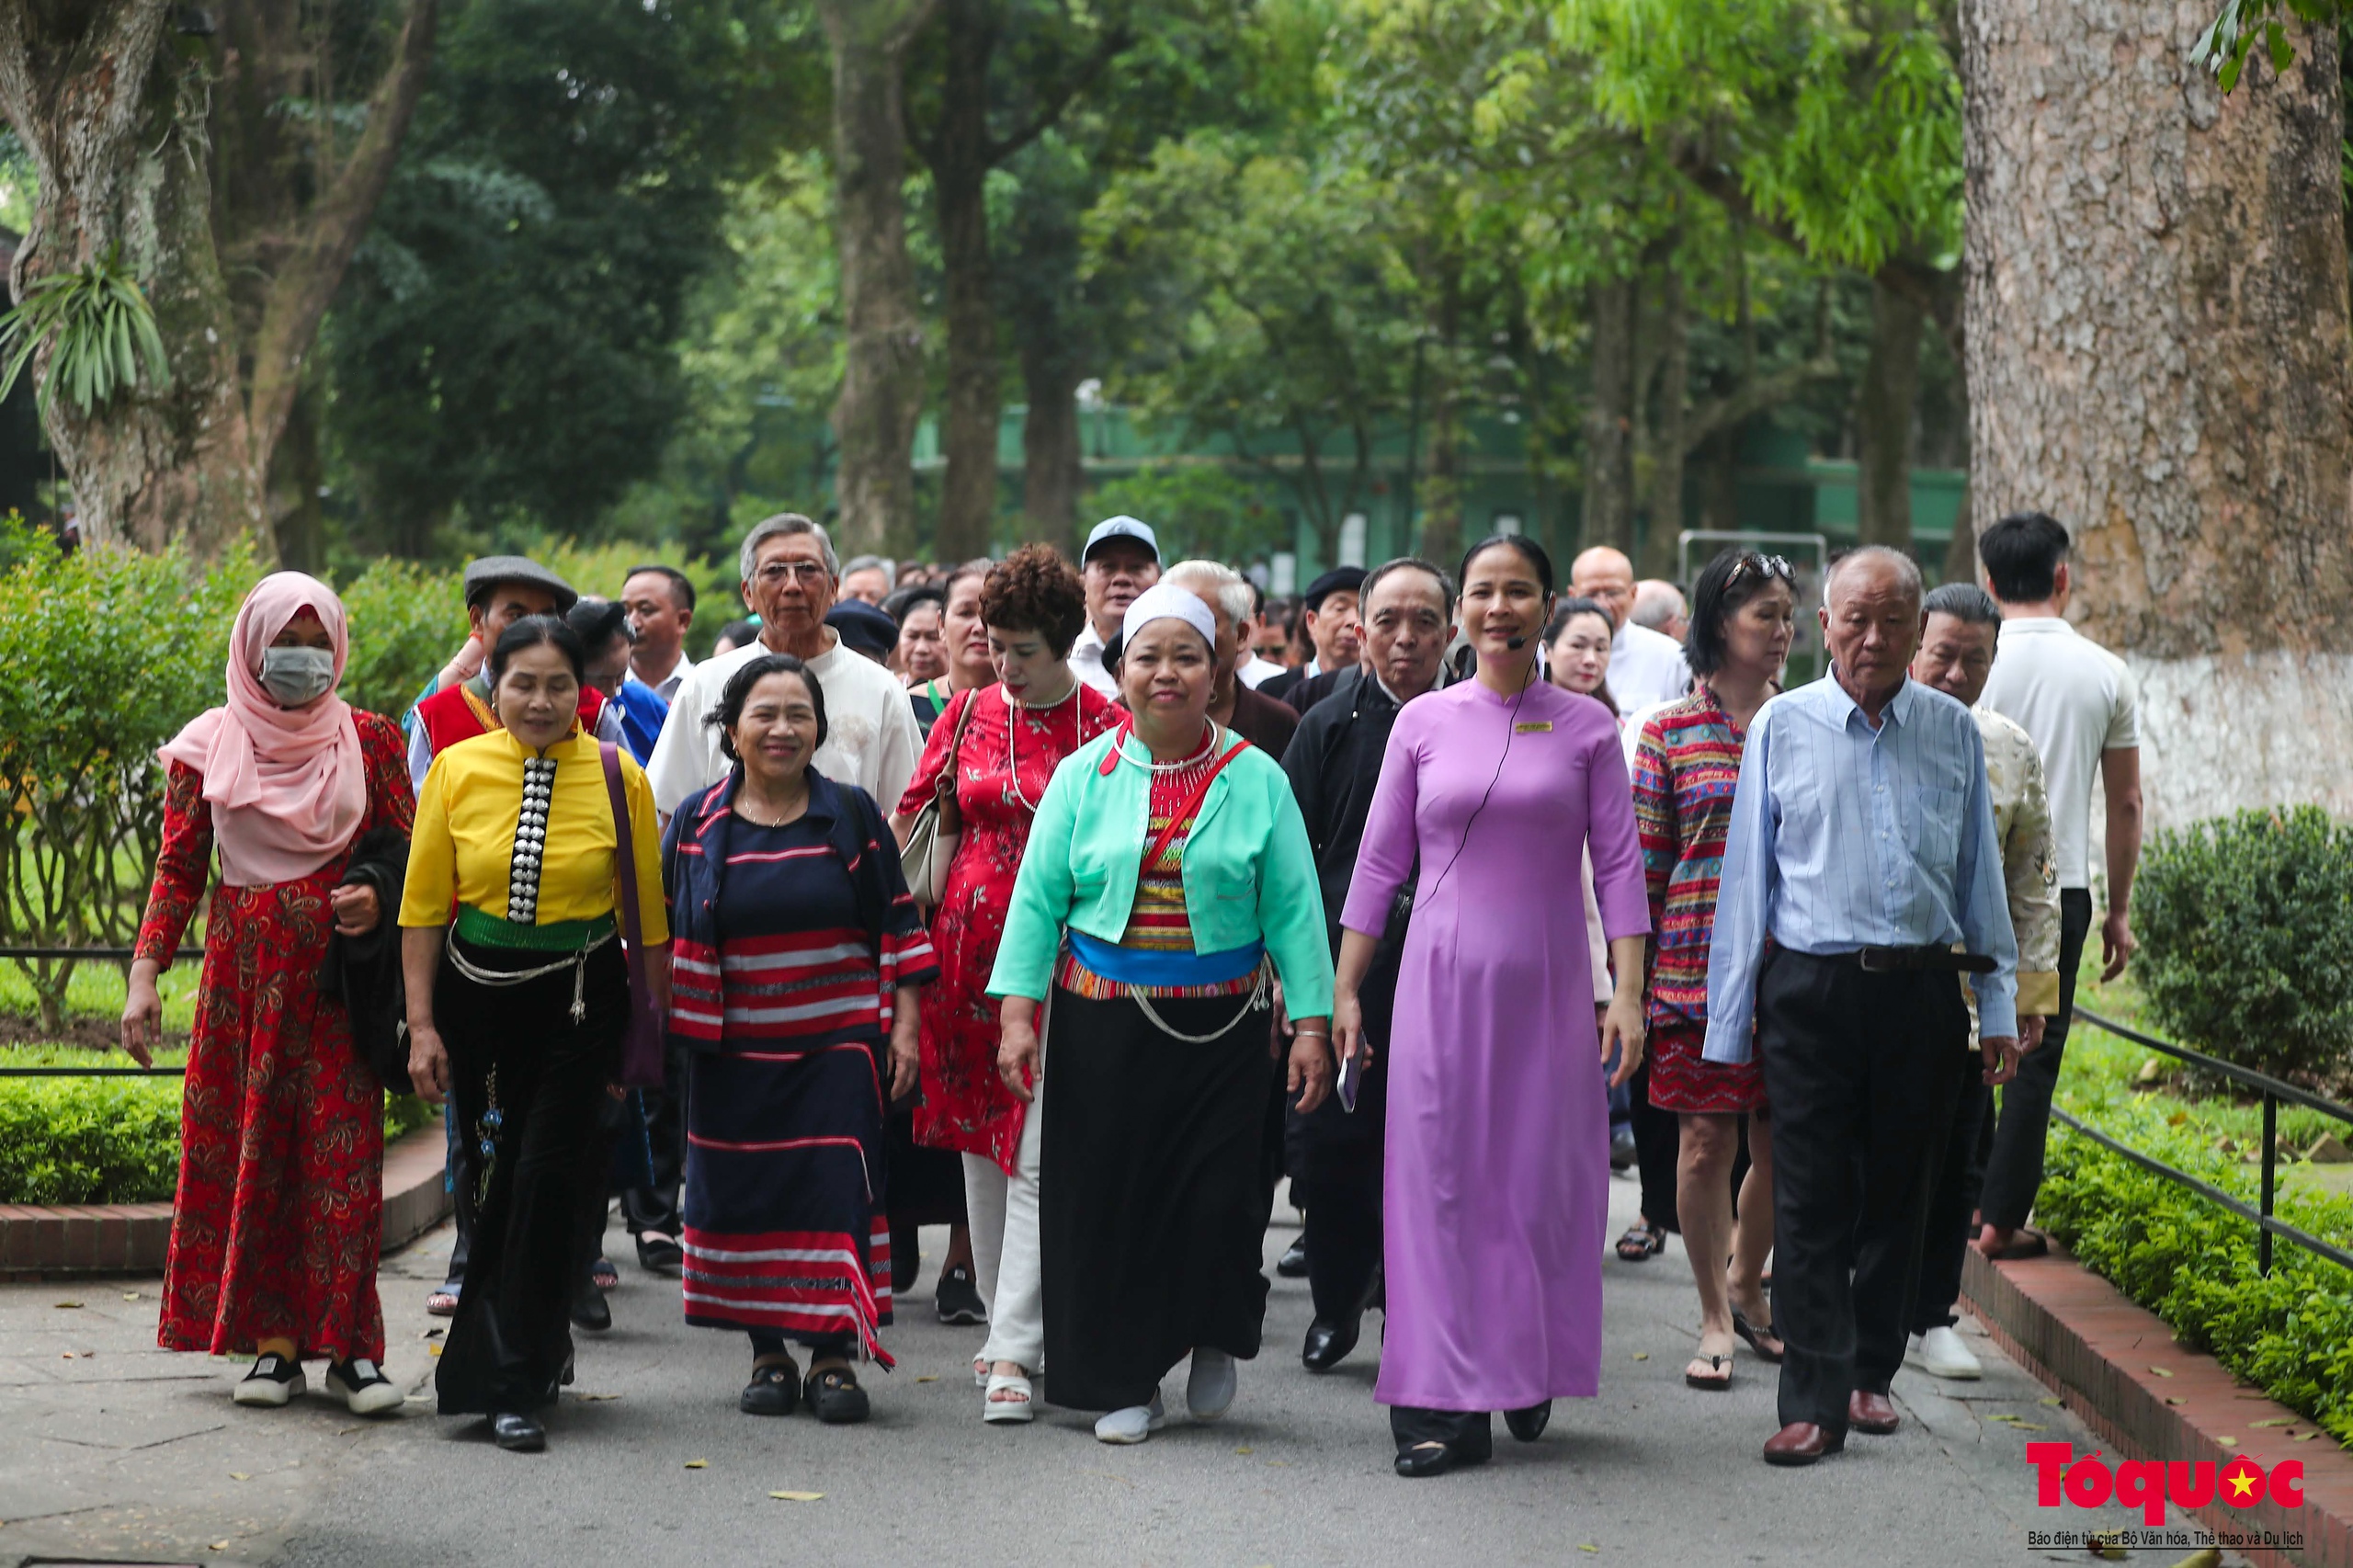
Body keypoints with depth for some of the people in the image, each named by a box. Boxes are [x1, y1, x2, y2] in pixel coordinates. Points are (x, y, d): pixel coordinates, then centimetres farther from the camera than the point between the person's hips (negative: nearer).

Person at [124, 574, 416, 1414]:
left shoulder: (367, 739, 6)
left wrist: (379, 896, -11)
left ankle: (346, 1345, -2)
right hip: (242, 970, 1)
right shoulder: (210, 744, 6)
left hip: (338, 973, -1)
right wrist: (145, 975, -2)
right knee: (248, 1153, 0)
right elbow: (179, 867, 6)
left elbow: (412, 849, 11)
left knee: (342, 1151, -6)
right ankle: (272, 1344, 5)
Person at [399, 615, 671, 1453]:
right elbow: (423, 905, 2)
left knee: (546, 1177, -11)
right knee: (490, 1179, 11)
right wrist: (422, 1024, -2)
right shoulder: (456, 771, -1)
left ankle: (512, 1384, -5)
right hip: (477, 996, 2)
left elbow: (649, 912, 1)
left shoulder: (618, 778, -4)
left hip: (579, 999, -2)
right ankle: (538, 1349, 32)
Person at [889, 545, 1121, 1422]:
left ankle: (1012, 1349, -10)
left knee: (1037, 1151, -10)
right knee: (979, 1139, 10)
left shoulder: (1105, 723, -3)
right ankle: (1007, 1319, 22)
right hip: (971, 940, 4)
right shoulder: (971, 708, 9)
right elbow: (910, 814, 12)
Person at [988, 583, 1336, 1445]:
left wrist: (1311, 1024, -5)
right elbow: (1038, 897, 4)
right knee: (1107, 1197, 3)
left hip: (1220, 1025, -1)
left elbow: (1292, 910, 0)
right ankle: (1125, 1383, 17)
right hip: (1102, 1024, 1)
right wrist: (1018, 1013, -4)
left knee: (1219, 1196, -5)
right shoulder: (1085, 775, 5)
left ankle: (1214, 1341, 24)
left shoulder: (1256, 780, 2)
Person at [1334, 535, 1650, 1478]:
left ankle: (1531, 1371, 23)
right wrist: (1344, 990, 6)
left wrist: (1629, 992, -5)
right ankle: (1444, 1406, 0)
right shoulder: (1424, 723, 4)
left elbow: (1618, 864, 2)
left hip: (1548, 981, 0)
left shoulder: (1586, 728, 3)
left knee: (1544, 1176, 3)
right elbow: (1380, 863, 8)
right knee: (1440, 1177, -2)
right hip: (1442, 976, 0)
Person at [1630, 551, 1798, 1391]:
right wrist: (1633, 981, -2)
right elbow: (1645, 861, 1)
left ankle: (1747, 1282, 30)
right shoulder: (1670, 731, 1)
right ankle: (1715, 1319, 12)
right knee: (1705, 1143, -2)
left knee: (1781, 1146, 5)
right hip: (1697, 965, -2)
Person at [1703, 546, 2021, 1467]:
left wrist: (1998, 1007, 11)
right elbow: (1747, 873, 6)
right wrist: (1729, 1020, 4)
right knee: (1812, 1200, -4)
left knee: (1898, 1192, 10)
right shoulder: (1782, 726, 3)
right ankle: (1816, 1401, -2)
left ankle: (1870, 1373, 25)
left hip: (1920, 990, 2)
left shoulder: (1953, 732, 8)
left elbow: (1980, 873, 14)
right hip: (1811, 988, -2)